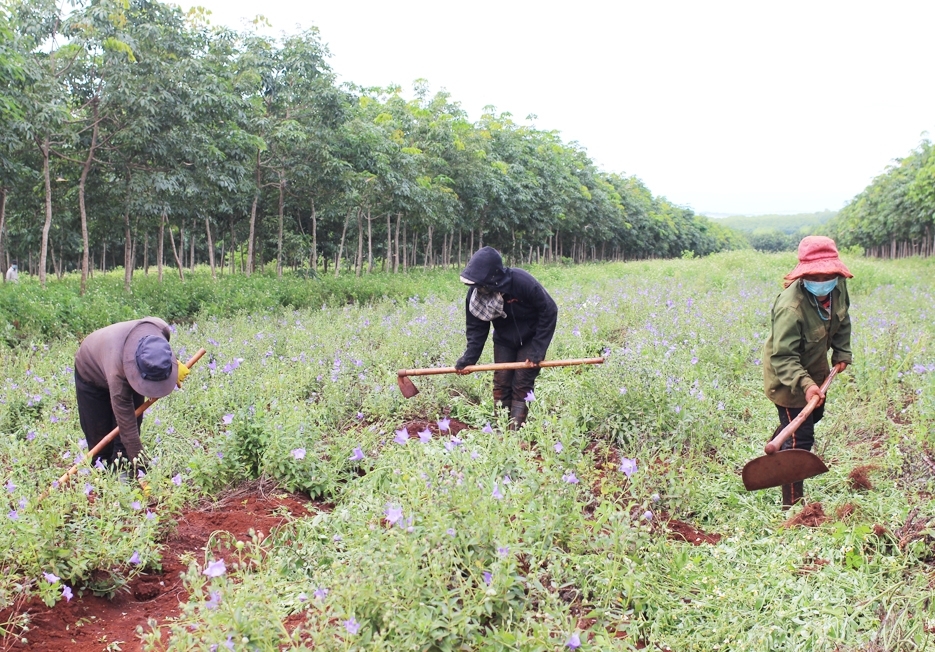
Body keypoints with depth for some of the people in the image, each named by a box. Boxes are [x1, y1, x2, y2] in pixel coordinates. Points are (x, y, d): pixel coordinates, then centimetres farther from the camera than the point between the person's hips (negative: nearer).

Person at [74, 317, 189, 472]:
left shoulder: (161, 331, -38)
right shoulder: (117, 373, -49)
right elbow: (127, 426, -42)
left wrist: (175, 363, -17)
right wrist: (138, 459, -41)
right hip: (92, 372, -5)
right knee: (99, 434, -4)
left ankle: (122, 466, 2)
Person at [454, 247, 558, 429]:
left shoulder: (522, 282, -32)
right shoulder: (475, 293, -18)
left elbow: (549, 311, -23)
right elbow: (476, 329, -8)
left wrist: (538, 350, -24)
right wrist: (468, 358, -22)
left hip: (529, 340, -4)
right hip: (504, 341, 4)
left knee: (522, 385, -9)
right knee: (501, 383, 1)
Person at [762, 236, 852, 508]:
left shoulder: (838, 286, -16)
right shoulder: (790, 308, -39)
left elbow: (842, 319, 7)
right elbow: (783, 357, -38)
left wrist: (842, 352, 2)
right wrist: (805, 384, -50)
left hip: (815, 368, 9)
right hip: (788, 379, -9)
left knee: (815, 414, 32)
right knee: (799, 440, -5)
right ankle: (793, 504, 8)